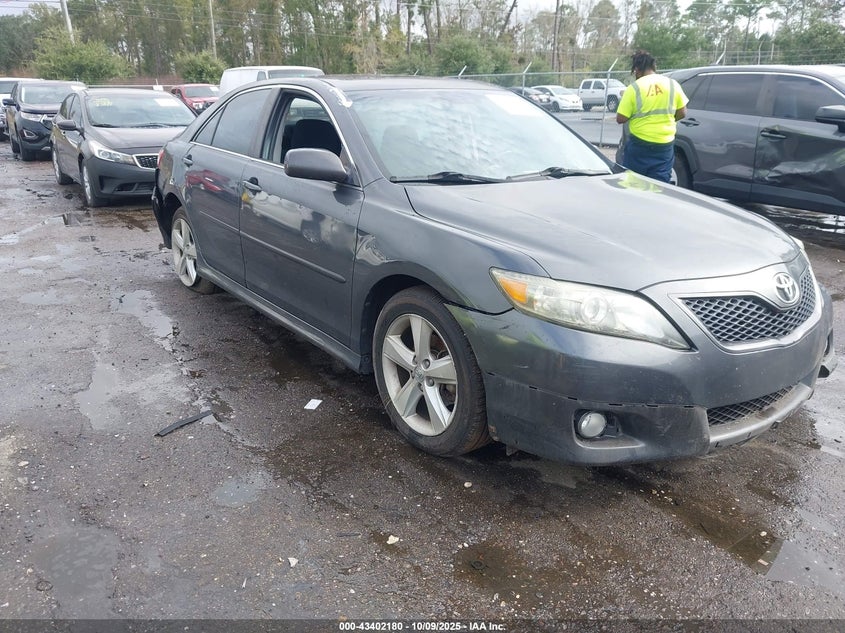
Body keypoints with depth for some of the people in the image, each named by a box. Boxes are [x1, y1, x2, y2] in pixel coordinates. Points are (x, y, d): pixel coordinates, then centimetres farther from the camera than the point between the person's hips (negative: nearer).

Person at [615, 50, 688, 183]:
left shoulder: (634, 88, -9)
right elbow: (682, 113, 6)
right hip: (665, 145, 3)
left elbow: (620, 119, -9)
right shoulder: (672, 84, 1)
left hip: (639, 144, -2)